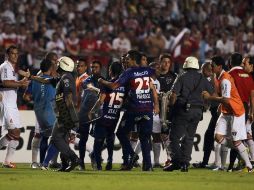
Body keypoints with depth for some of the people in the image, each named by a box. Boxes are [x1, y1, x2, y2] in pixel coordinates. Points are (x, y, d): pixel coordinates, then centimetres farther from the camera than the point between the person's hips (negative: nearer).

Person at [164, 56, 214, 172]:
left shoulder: (182, 77, -4)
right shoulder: (202, 79, 8)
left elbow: (174, 94, -10)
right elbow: (213, 94, 10)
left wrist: (171, 106, 3)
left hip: (183, 110, -4)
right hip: (197, 111, 4)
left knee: (175, 137, 0)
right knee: (189, 138, 11)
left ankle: (176, 161, -13)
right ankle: (185, 164, 7)